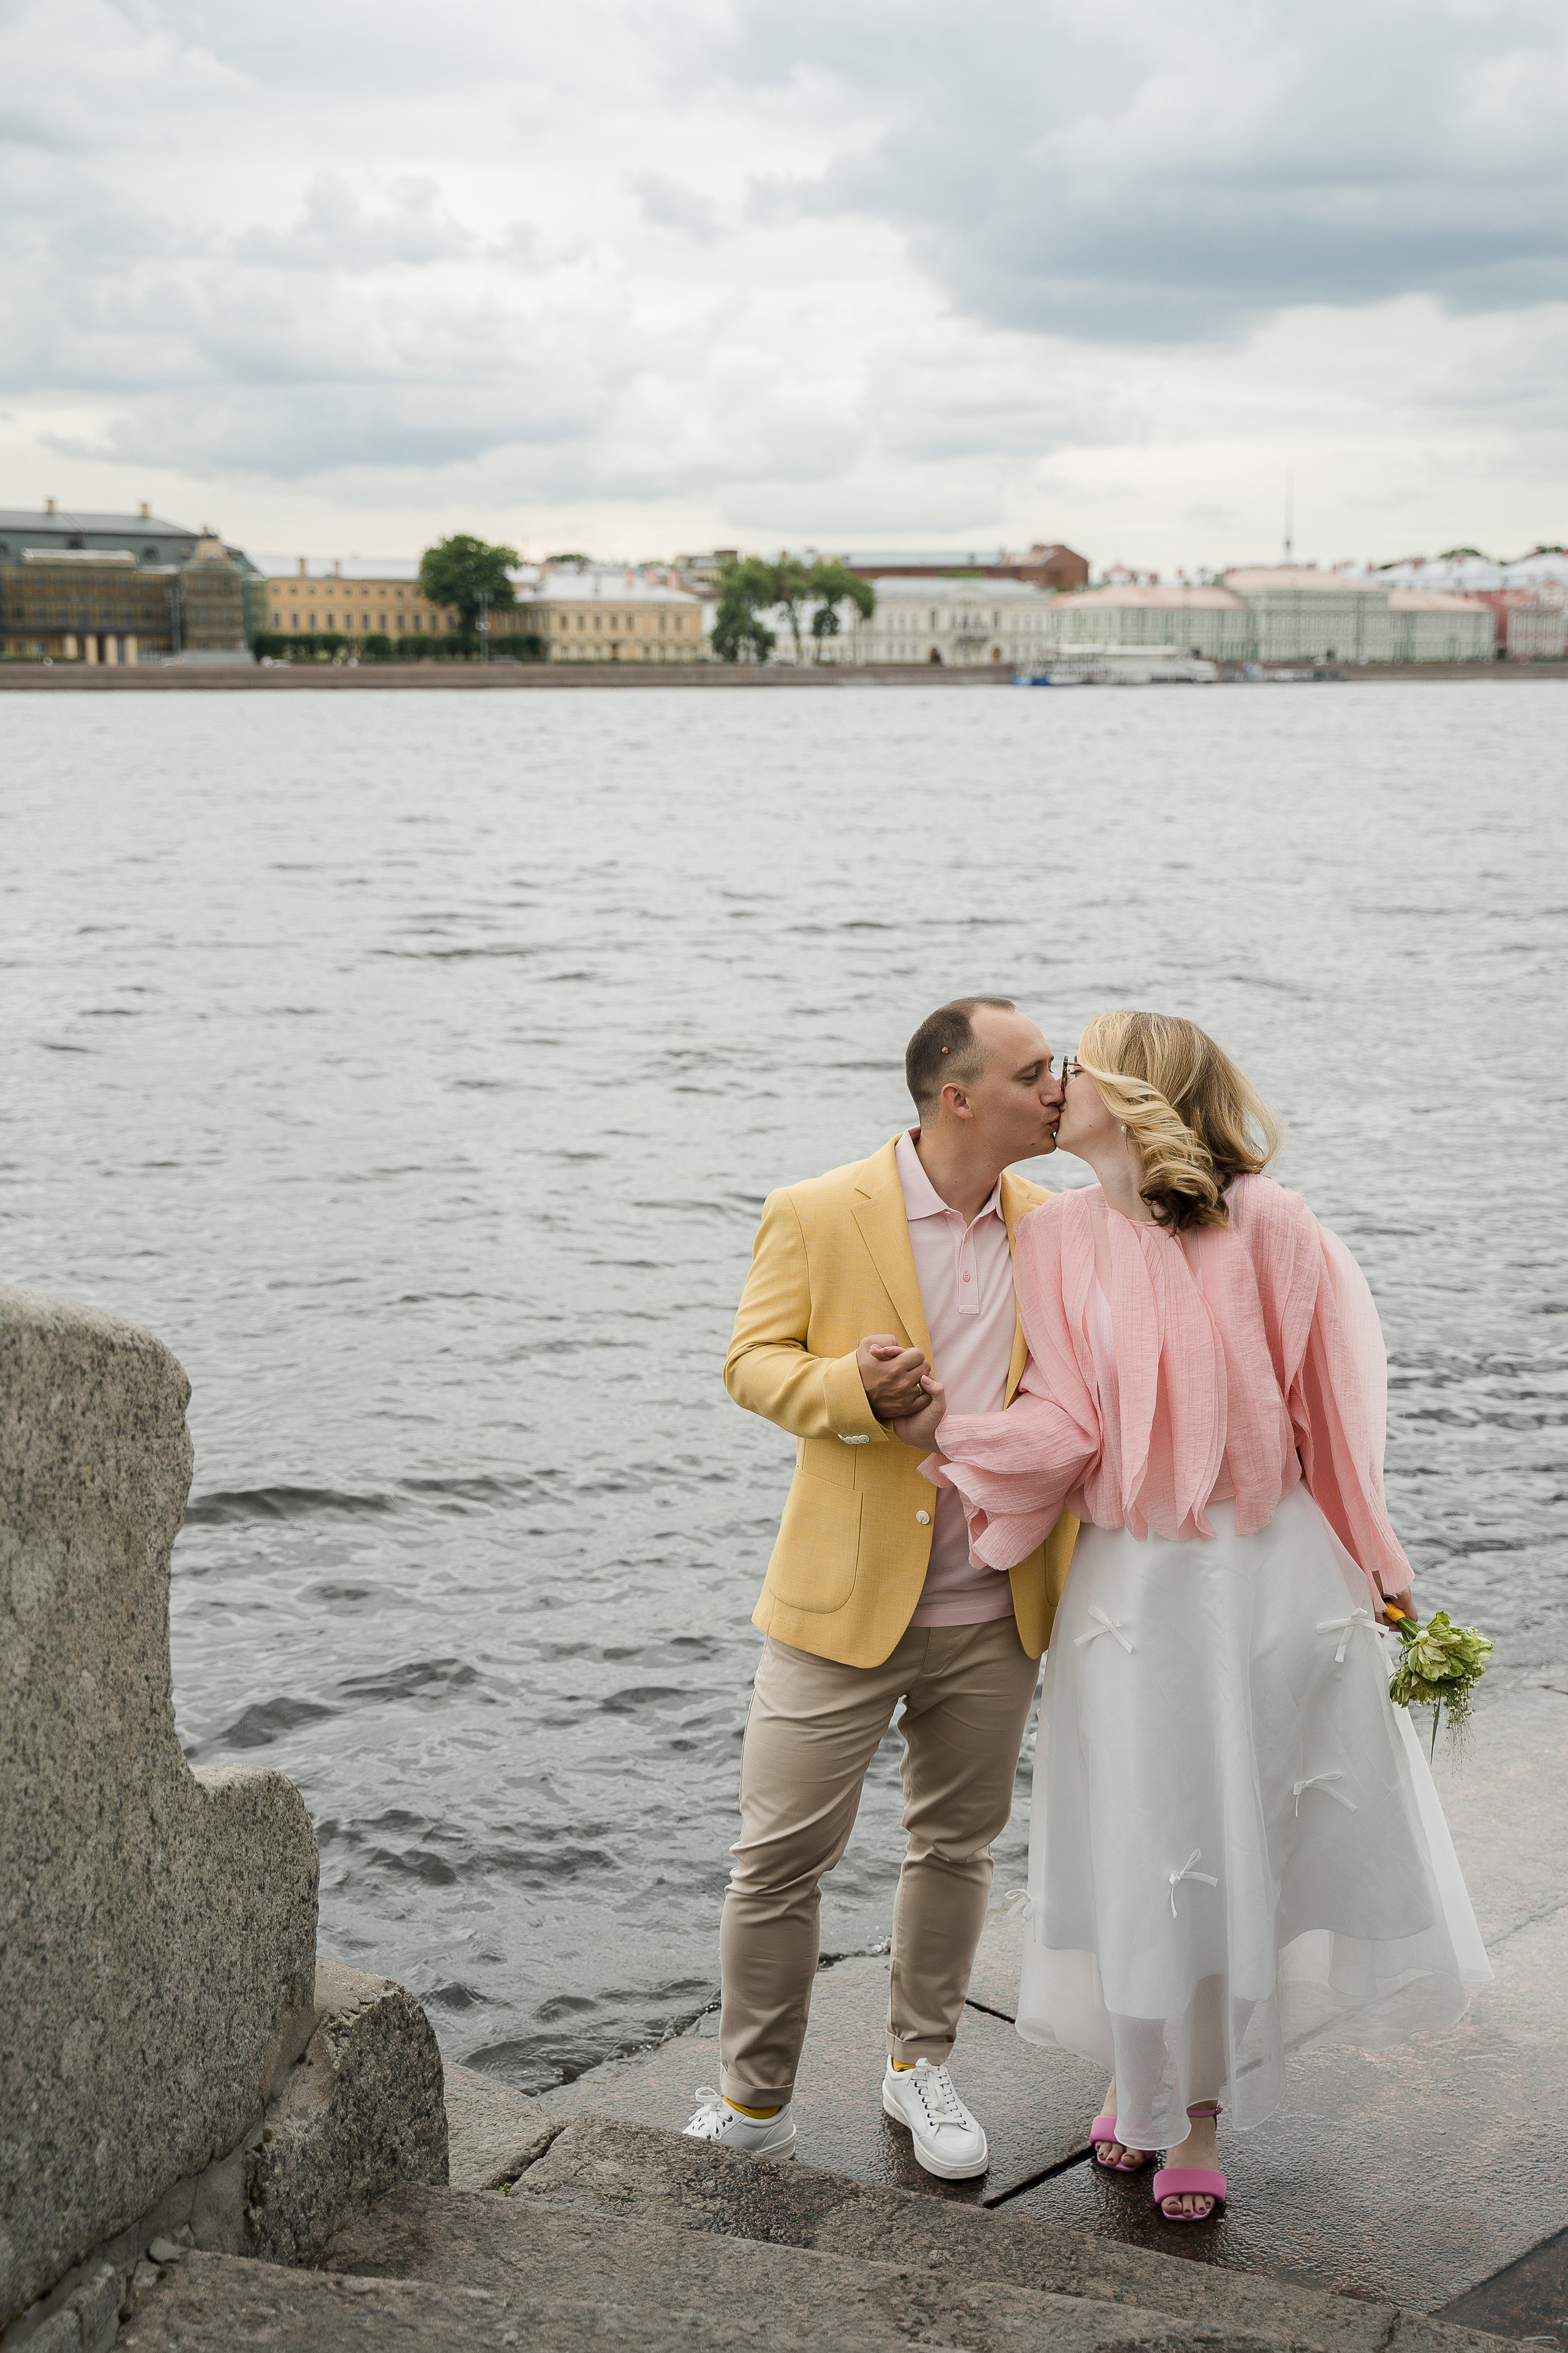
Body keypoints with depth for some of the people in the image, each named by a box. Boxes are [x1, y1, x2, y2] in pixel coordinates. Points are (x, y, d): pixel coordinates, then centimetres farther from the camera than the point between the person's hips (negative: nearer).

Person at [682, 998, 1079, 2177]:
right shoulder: (818, 1217, -7)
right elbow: (753, 1360, -3)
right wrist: (845, 1388, -23)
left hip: (993, 1610, 4)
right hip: (846, 1597, -3)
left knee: (958, 1846, 16)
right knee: (782, 1856, 1)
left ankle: (921, 2066, 36)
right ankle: (754, 2101, 18)